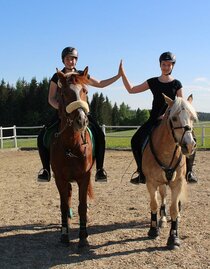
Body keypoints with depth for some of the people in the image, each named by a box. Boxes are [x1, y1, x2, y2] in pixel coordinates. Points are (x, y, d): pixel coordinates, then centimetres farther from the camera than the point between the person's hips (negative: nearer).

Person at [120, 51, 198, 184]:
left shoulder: (177, 84, 4)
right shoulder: (153, 82, 9)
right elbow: (131, 90, 9)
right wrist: (122, 73, 2)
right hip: (154, 119, 2)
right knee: (136, 140, -17)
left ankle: (188, 171, -3)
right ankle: (142, 171, -2)